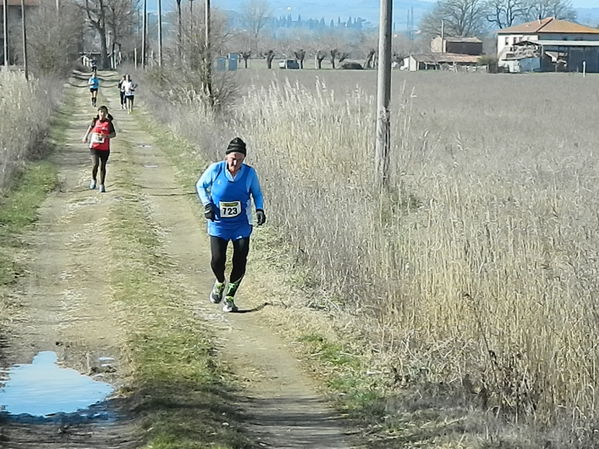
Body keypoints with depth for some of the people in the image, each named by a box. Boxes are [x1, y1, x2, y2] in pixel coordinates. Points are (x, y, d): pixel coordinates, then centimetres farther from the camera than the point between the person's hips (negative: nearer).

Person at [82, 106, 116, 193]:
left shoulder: (109, 123, -2)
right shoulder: (95, 121, 2)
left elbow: (114, 134, -2)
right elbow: (91, 127, 22)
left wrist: (106, 136, -20)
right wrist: (86, 136, 24)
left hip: (105, 149, 0)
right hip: (94, 147, 0)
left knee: (102, 166, 7)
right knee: (95, 164, -17)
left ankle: (102, 185, 21)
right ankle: (93, 180, 11)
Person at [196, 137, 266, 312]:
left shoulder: (249, 173, -8)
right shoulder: (215, 169, -11)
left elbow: (257, 193, 8)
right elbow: (200, 186, 6)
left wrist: (259, 209, -9)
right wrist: (207, 205, -8)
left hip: (241, 225, 1)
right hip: (218, 224, -1)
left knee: (240, 262, -4)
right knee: (217, 260, -10)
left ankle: (229, 297, 14)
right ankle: (220, 283, 26)